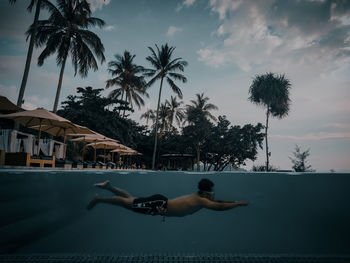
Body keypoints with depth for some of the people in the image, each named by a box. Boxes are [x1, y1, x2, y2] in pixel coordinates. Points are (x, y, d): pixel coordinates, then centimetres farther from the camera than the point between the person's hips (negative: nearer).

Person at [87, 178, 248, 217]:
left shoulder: (197, 196, 11)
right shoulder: (200, 201, -15)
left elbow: (216, 202, 25)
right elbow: (219, 207, -23)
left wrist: (233, 201, 20)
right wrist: (238, 204, -12)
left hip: (160, 202, 8)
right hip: (159, 205, -8)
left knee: (131, 200, 18)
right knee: (128, 203, -2)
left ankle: (108, 187, 24)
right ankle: (99, 199, 8)